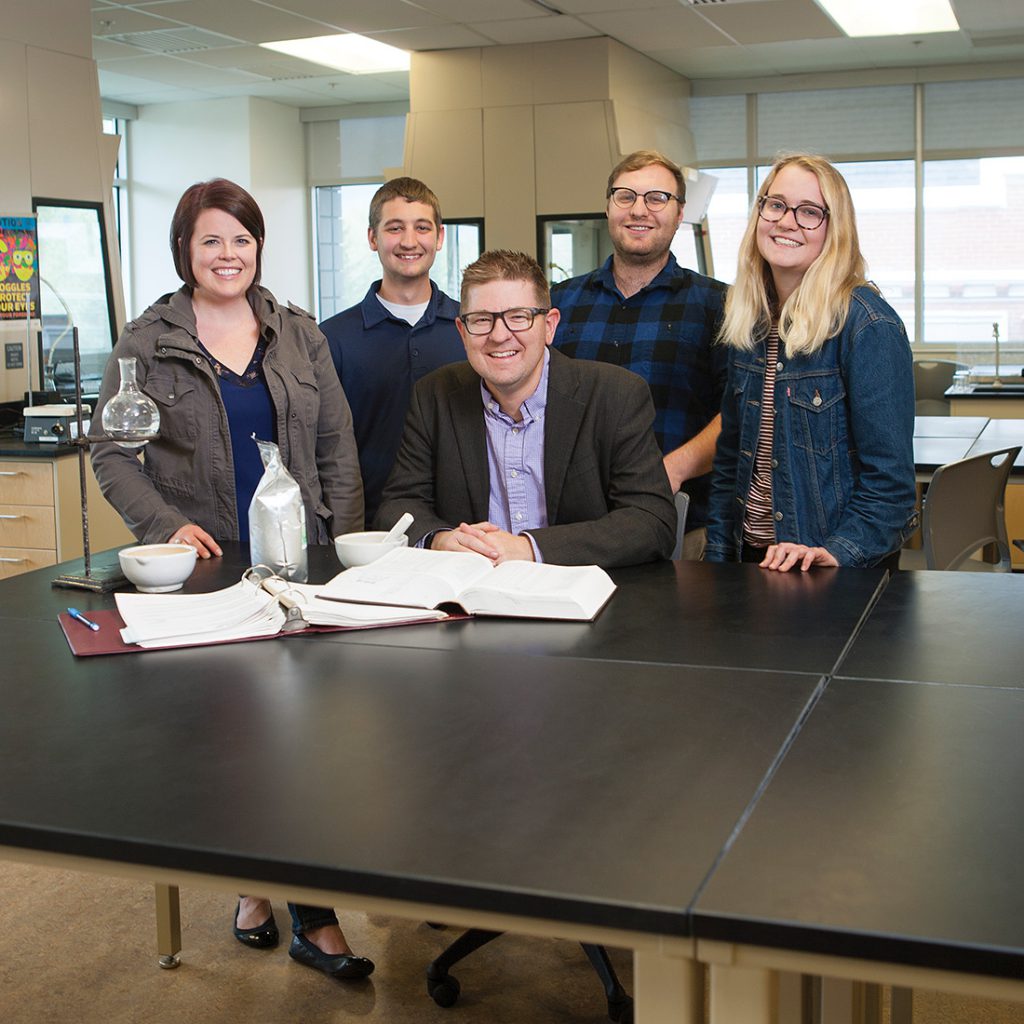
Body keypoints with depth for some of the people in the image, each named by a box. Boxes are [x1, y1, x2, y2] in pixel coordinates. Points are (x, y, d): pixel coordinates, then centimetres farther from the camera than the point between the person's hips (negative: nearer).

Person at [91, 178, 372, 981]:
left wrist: (346, 546, -1)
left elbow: (337, 447, 8)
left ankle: (314, 913, 6)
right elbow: (112, 454, 2)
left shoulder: (299, 334, 9)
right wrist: (166, 524, -13)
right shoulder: (146, 343, 2)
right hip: (202, 571, -1)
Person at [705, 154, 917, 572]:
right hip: (754, 554, 6)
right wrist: (718, 555, 5)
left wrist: (837, 552, -26)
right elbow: (730, 457, 10)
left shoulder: (869, 326, -15)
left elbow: (889, 475, -17)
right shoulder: (747, 323, 4)